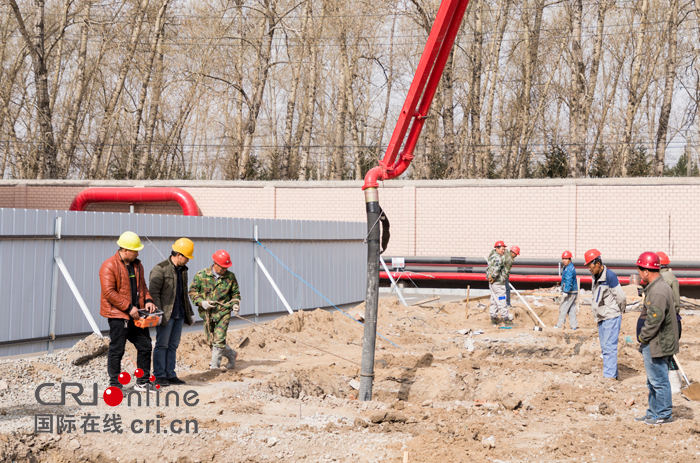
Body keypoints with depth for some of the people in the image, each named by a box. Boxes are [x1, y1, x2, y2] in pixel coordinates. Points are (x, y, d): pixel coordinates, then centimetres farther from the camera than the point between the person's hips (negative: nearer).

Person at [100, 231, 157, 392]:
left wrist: (148, 300, 1)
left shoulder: (137, 265, 12)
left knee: (145, 347, 9)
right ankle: (115, 385, 8)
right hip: (118, 316, -8)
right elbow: (109, 292, -19)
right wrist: (129, 307, -20)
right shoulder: (109, 266, -14)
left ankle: (142, 383, 20)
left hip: (136, 315, 8)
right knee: (117, 350, -1)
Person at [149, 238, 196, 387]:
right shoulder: (160, 269, -10)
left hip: (179, 314, 8)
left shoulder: (183, 270, 15)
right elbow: (153, 292, -14)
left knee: (173, 345, 10)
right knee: (162, 345, -2)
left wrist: (189, 312, 24)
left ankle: (170, 374, 15)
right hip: (166, 314, -7)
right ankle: (159, 376, 3)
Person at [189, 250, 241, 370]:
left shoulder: (230, 277, 2)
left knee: (219, 340, -13)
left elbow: (235, 292, 15)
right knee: (211, 341, 9)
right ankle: (231, 354, 30)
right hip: (207, 313, 2)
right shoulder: (201, 275, -3)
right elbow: (192, 291, 2)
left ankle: (214, 366, -3)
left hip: (223, 313, -2)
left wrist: (235, 304, -3)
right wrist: (201, 302, -13)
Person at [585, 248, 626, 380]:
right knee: (605, 347, 12)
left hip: (611, 317, -9)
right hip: (601, 318, 9)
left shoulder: (610, 276, -18)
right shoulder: (596, 277, 10)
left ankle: (609, 375, -10)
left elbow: (621, 298, -14)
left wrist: (617, 312, 1)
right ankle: (613, 374, 19)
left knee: (609, 347, -10)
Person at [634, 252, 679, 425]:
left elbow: (654, 320, -25)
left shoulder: (658, 291, -22)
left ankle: (664, 415, 8)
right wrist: (644, 339, 15)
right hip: (653, 344, 11)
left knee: (658, 381, -1)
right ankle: (653, 412, 27)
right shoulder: (656, 287, 12)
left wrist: (643, 337, -12)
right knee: (654, 381, 18)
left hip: (657, 345, -11)